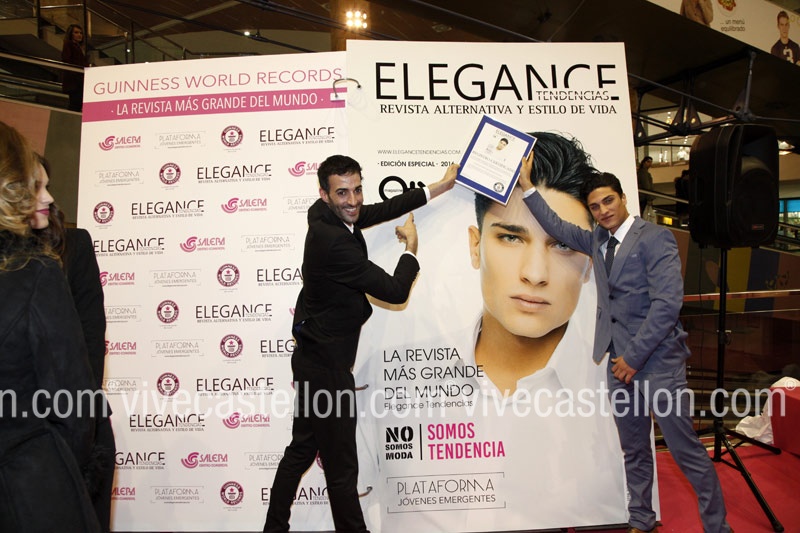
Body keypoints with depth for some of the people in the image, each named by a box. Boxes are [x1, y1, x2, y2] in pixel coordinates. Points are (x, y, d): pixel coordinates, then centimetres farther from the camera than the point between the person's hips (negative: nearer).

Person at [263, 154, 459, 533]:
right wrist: (411, 248, -2)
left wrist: (440, 186, 17)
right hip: (326, 366, -10)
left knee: (302, 449, 22)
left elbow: (379, 211, 13)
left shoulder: (323, 215, -1)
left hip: (312, 356, 10)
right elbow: (396, 291, -22)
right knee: (341, 466, 4)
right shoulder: (334, 241, -27)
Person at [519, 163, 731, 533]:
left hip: (657, 360, -6)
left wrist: (635, 356, -15)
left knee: (686, 450, 0)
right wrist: (527, 185, 18)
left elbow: (668, 302, -16)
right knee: (634, 451, 15)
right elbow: (556, 226, 23)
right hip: (620, 360, 6)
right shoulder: (597, 241, 12)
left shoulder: (655, 237, -9)